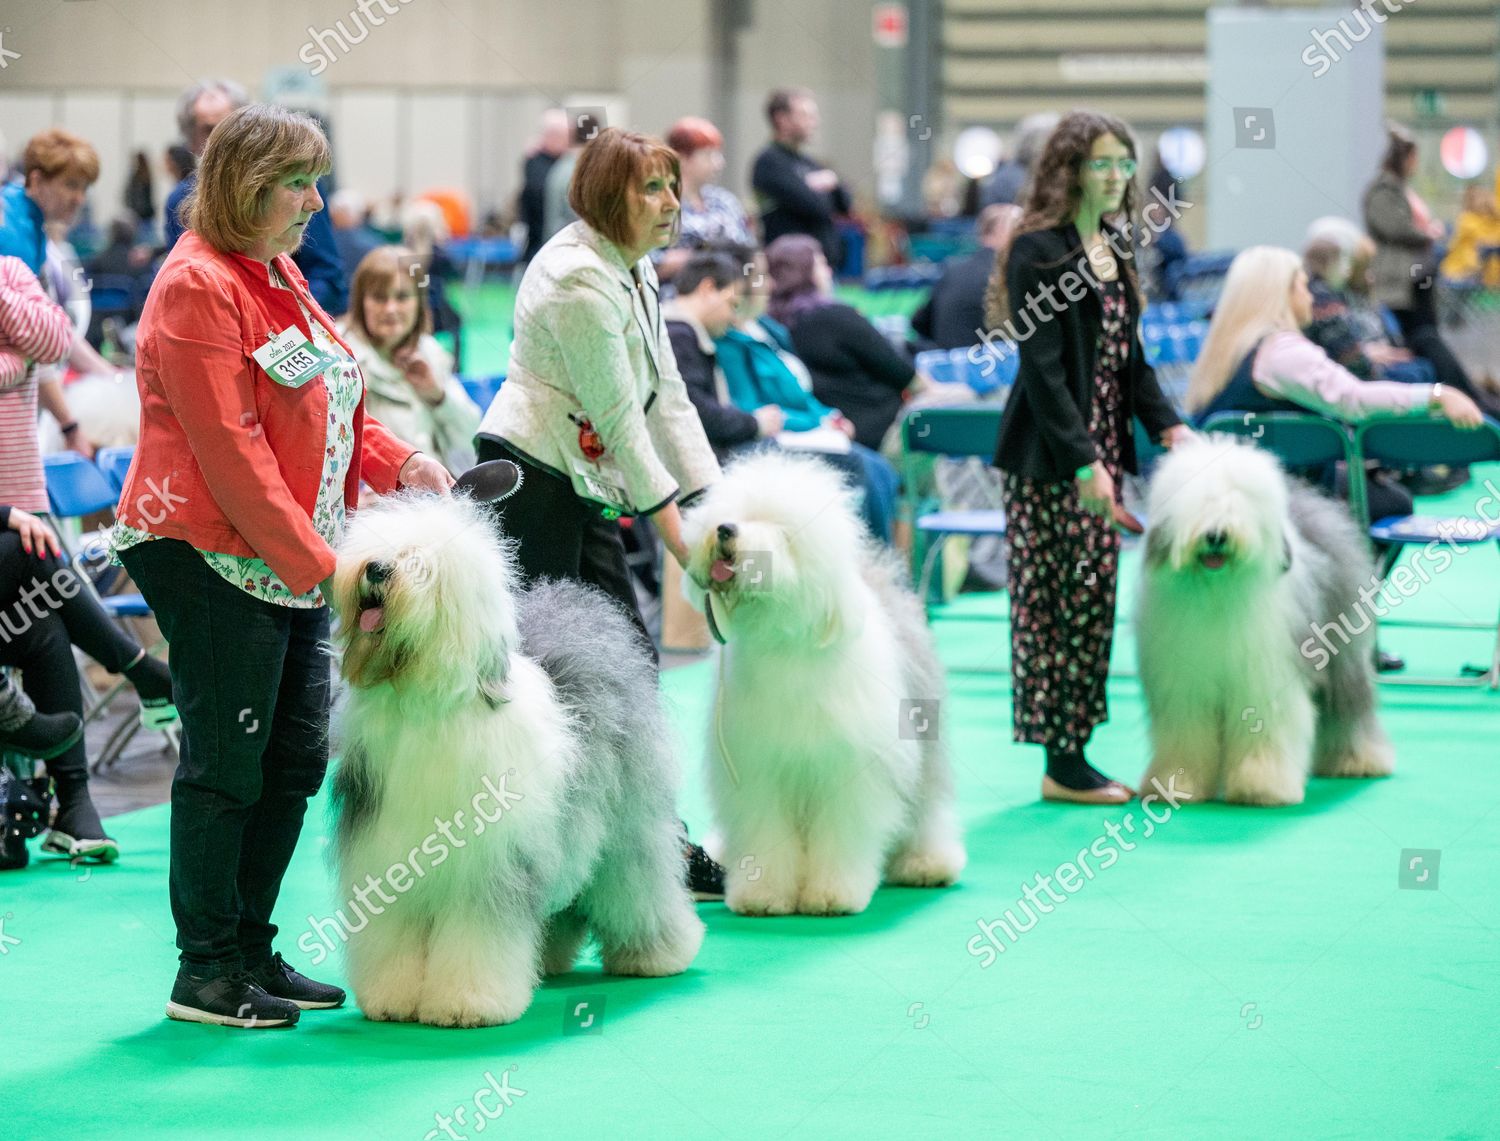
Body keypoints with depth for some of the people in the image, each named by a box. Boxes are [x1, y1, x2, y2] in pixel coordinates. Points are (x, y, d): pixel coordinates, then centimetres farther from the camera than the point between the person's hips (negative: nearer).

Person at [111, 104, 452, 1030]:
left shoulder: (279, 273, 15)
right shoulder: (198, 286, -15)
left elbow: (326, 408, 21)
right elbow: (230, 449, -19)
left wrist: (401, 463, 3)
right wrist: (315, 562, -20)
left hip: (294, 559, 9)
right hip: (213, 554, -9)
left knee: (297, 756, 9)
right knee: (226, 763, -4)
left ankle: (251, 952, 19)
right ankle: (205, 973, 4)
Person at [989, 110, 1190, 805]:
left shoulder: (1115, 250, 13)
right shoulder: (1040, 250, -13)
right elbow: (1041, 367, -17)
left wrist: (1167, 424, 3)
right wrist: (1083, 463, -21)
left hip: (1102, 449, 8)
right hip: (1048, 460, -8)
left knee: (1094, 601, 8)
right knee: (1060, 602, -4)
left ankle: (1077, 755, 13)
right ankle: (1061, 766, 1)